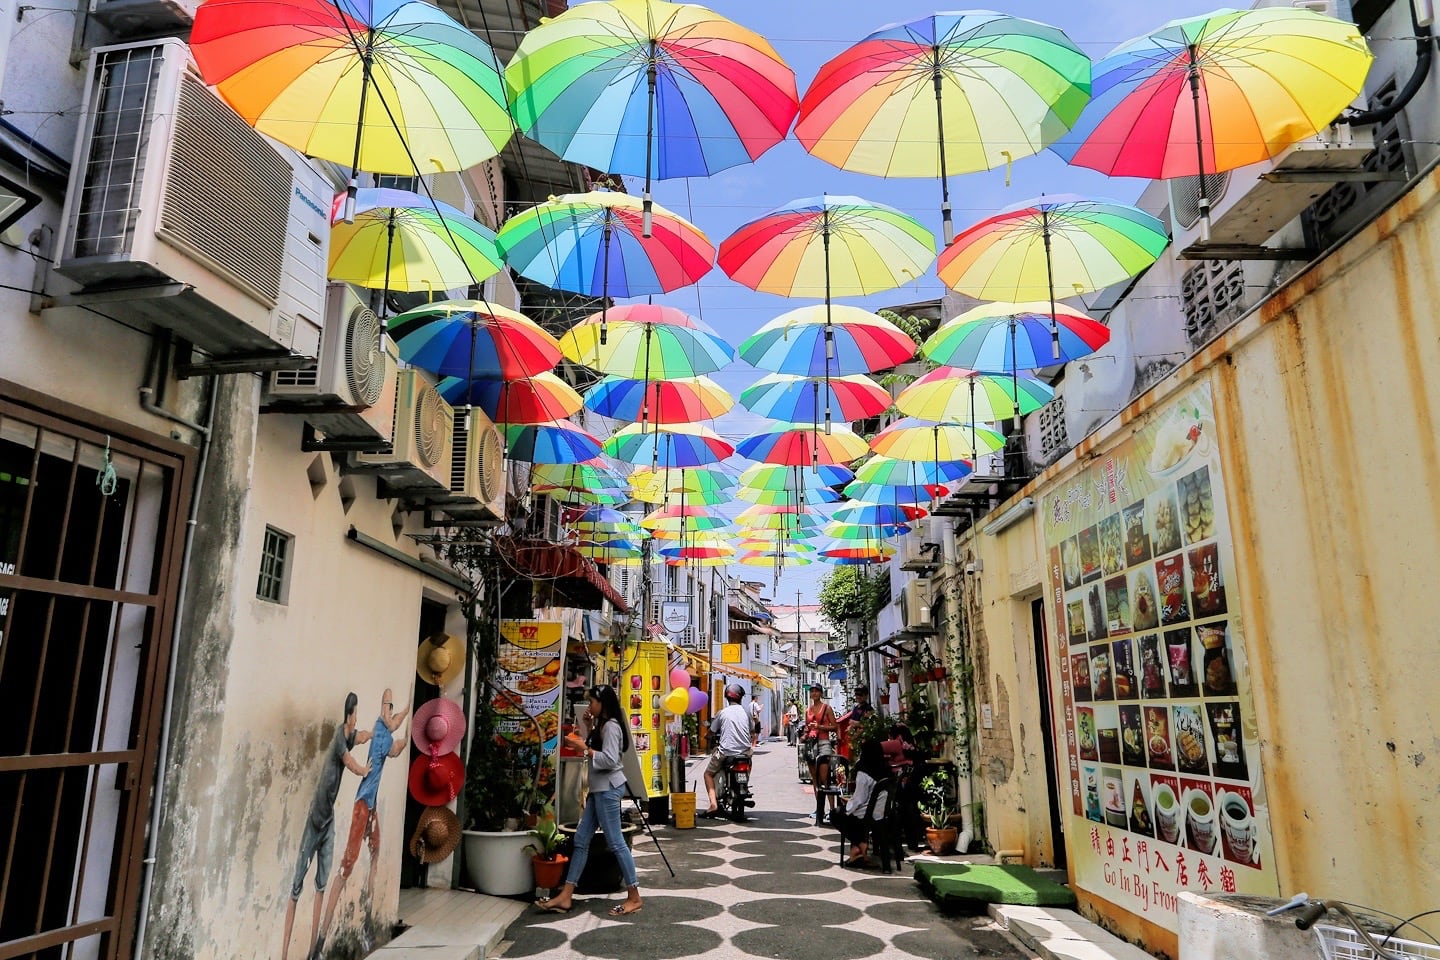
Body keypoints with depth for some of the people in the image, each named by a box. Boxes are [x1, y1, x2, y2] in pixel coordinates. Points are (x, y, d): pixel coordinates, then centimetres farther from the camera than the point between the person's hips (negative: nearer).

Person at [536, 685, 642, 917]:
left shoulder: (611, 726, -15)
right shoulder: (603, 725, 17)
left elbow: (609, 760, -23)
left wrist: (583, 748, -20)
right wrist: (589, 728, 12)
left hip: (608, 788, -10)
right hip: (599, 788, 10)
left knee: (615, 842, -6)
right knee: (581, 840, 7)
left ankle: (634, 897, 2)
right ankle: (565, 897, 9)